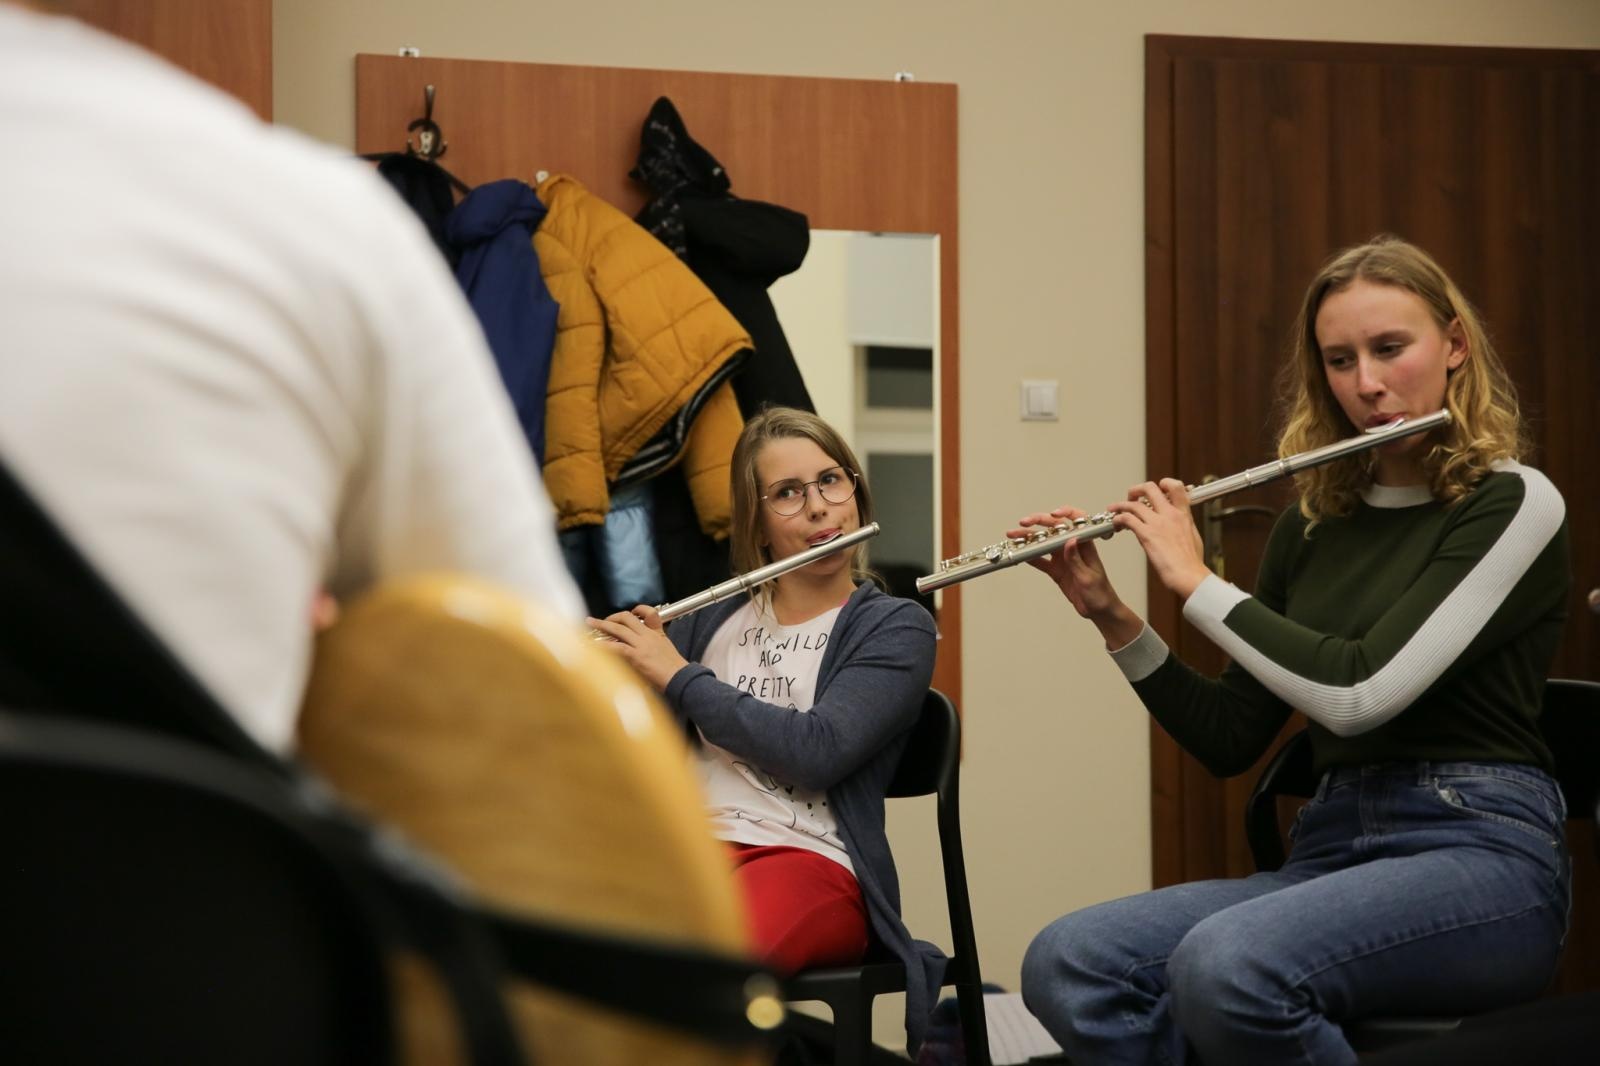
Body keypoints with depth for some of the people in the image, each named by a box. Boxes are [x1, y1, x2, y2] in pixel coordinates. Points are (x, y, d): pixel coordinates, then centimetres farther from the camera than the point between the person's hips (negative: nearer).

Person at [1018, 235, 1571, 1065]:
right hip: (1331, 850, 6)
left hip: (1478, 850, -6)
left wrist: (1195, 581, -8)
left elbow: (1360, 692, -18)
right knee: (1066, 963, -21)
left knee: (1226, 967, -36)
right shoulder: (1312, 525, 14)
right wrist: (1110, 617, 3)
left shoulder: (1514, 504, -5)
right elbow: (1229, 740, 14)